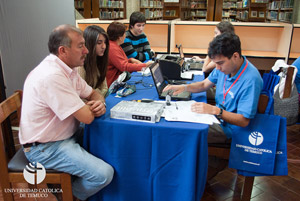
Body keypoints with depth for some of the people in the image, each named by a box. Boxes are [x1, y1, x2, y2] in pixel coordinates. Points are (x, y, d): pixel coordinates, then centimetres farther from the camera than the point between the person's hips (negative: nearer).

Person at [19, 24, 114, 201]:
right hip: (45, 148, -10)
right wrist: (91, 108, -3)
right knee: (104, 174, -20)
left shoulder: (67, 69, 2)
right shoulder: (52, 76, -28)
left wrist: (100, 103, -11)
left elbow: (93, 93, 13)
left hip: (65, 134, 10)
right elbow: (87, 117, -27)